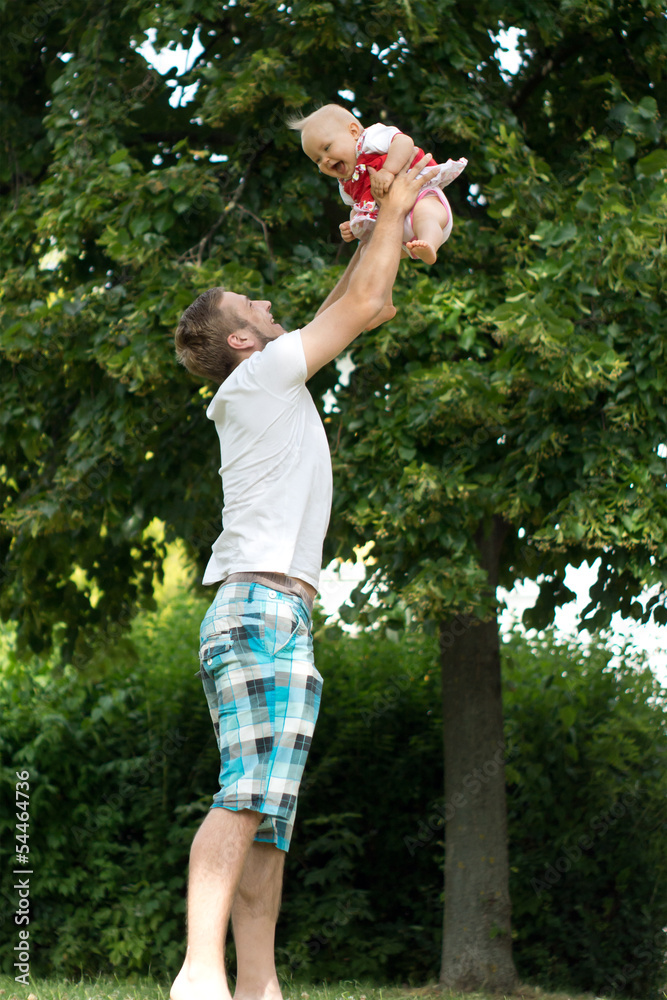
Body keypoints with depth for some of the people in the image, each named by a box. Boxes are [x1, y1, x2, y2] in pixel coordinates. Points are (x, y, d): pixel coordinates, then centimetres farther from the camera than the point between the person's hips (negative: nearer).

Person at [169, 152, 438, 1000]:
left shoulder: (275, 386, 24)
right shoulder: (259, 375, 0)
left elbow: (347, 309, 35)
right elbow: (359, 307, 0)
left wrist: (381, 227, 32)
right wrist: (393, 210, 10)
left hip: (280, 618, 10)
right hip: (261, 604, -10)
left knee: (270, 809, 2)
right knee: (250, 792, -23)